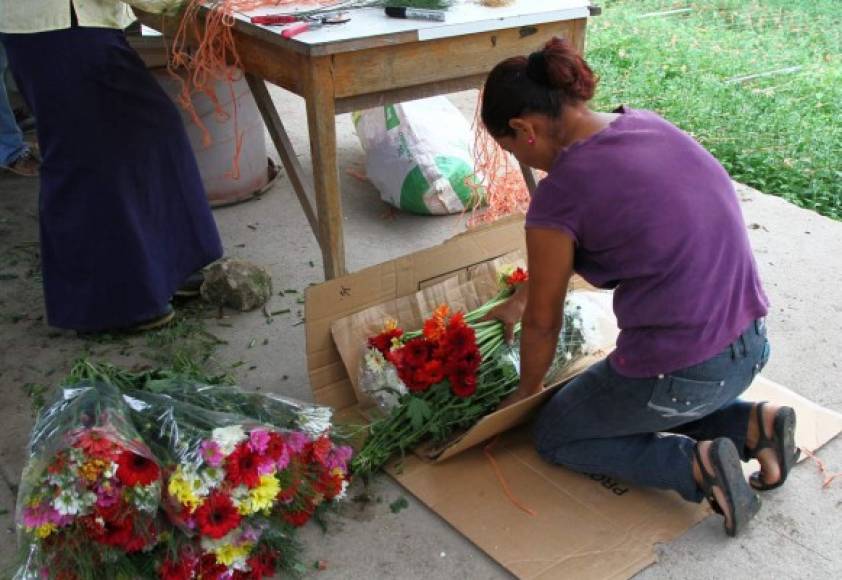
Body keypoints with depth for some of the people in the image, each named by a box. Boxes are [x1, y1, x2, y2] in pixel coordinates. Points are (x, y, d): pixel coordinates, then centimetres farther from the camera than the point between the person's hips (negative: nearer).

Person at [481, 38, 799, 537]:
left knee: (554, 437, 19)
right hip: (751, 345, 8)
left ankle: (694, 466, 1)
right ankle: (753, 425, 14)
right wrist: (519, 300, 27)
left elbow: (543, 323, -4)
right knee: (643, 404, 35)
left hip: (679, 373, -8)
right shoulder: (647, 125, 3)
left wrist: (526, 391, 15)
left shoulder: (559, 194, -19)